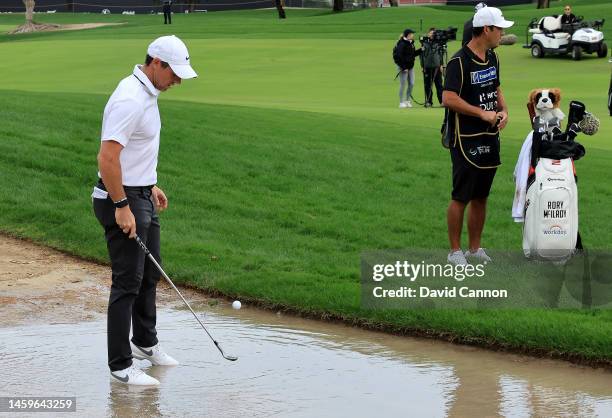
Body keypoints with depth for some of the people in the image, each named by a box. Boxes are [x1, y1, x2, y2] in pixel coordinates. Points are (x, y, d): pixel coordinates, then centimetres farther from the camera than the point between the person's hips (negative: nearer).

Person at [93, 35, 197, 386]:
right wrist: (122, 206, -24)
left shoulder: (146, 93, 9)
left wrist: (150, 186, 23)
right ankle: (120, 364, 2)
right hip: (122, 201, -10)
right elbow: (107, 158, -28)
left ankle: (144, 342, 38)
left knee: (150, 272, 21)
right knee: (128, 281, -5)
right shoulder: (131, 100, -24)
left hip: (140, 196, 10)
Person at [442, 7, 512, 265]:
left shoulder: (492, 58, 11)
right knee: (461, 198, -2)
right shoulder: (459, 61, -15)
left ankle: (475, 248, 21)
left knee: (481, 197, 13)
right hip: (466, 140, -8)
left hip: (489, 138, 8)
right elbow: (448, 99, -21)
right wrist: (482, 113, -18)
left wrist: (503, 110, 5)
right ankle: (455, 251, 6)